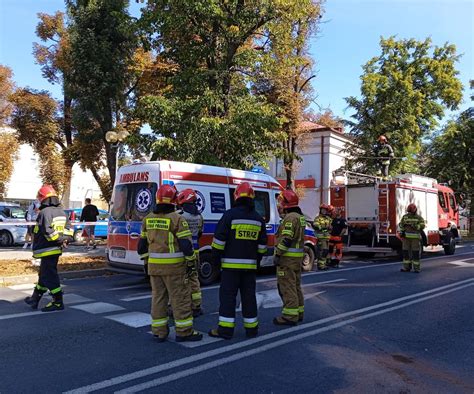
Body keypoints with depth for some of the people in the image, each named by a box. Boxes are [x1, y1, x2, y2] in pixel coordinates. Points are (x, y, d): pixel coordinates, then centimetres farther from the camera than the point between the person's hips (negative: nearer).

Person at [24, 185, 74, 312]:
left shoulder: (45, 212, -17)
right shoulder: (61, 212, 11)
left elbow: (48, 232, -24)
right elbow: (69, 229, 11)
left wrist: (60, 239, -13)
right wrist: (66, 239, 2)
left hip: (47, 250, -9)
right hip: (57, 250, 9)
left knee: (50, 277, -3)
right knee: (43, 275, 19)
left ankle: (58, 302, 1)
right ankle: (35, 299, 32)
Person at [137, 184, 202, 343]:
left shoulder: (148, 219, 6)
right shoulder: (177, 218, -12)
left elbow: (142, 243, 12)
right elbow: (186, 243, -14)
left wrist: (147, 259, 23)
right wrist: (191, 262, -3)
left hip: (154, 265, 6)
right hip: (174, 266, -5)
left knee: (158, 297, 13)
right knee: (180, 298, 4)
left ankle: (159, 332, 19)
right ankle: (184, 332, 10)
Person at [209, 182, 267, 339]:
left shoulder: (230, 214, -8)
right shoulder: (258, 218, 8)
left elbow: (219, 238, -10)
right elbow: (262, 244, 13)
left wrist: (216, 256, 1)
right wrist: (257, 259, 22)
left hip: (231, 263, -4)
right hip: (250, 264, 5)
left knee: (228, 295, 1)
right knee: (249, 295, 11)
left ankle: (225, 329, 3)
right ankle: (251, 328, 17)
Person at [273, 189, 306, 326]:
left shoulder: (290, 217, -16)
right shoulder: (300, 216, 17)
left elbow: (286, 239, -23)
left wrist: (278, 254, -18)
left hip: (288, 257, -10)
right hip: (297, 257, 10)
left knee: (286, 286, -5)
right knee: (295, 285, 17)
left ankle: (290, 316, -2)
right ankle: (298, 312, 24)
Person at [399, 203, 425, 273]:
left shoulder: (419, 218, 0)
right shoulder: (405, 217, 10)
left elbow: (422, 226, -10)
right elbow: (401, 225, 9)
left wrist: (414, 226, -23)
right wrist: (401, 232, -3)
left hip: (415, 237, -3)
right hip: (406, 237, 3)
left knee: (415, 252, -2)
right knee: (406, 252, 3)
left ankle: (416, 268, 4)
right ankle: (407, 267, 9)